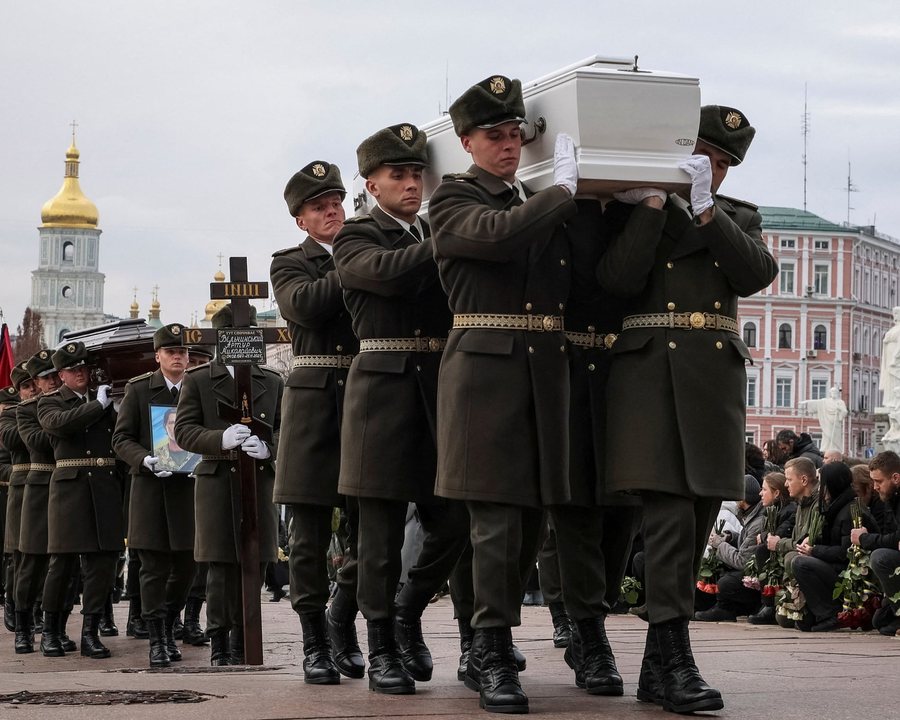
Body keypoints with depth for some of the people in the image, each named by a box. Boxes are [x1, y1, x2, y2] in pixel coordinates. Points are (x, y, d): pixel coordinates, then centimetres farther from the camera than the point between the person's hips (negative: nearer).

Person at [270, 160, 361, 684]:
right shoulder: (290, 263, 9)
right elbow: (304, 304, -12)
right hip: (314, 398, -2)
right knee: (311, 531, 0)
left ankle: (343, 624, 20)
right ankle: (315, 642, 8)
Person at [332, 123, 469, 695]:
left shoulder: (442, 237, 18)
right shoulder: (356, 239, 4)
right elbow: (388, 272, -17)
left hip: (442, 384, 4)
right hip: (385, 385, -4)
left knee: (453, 518, 0)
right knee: (382, 529, 0)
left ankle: (408, 612, 24)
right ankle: (382, 647, 9)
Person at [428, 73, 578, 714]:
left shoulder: (539, 205, 20)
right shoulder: (453, 200, 0)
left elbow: (577, 279, 17)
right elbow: (499, 235, -20)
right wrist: (563, 188, -10)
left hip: (546, 370, 6)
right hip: (486, 367, -6)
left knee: (530, 513, 8)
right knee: (498, 516, -10)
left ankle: (492, 642, 21)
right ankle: (493, 655, -5)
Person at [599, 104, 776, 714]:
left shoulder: (740, 216, 19)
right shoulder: (633, 209, 9)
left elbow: (757, 273, -1)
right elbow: (618, 279, -7)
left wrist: (706, 211, -7)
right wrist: (654, 204, -9)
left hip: (716, 378, 4)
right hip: (652, 372, -4)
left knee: (698, 517, 3)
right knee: (669, 513, -16)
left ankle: (657, 669, 9)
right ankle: (676, 660, -18)